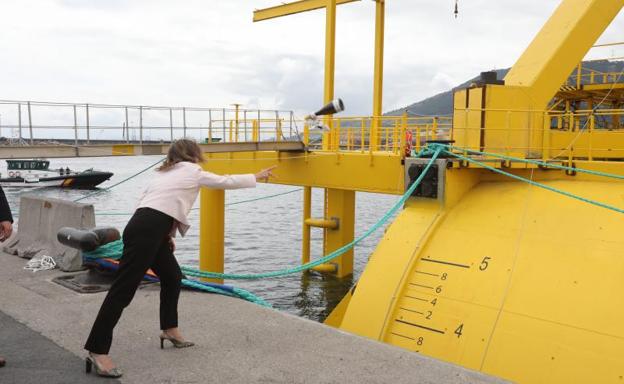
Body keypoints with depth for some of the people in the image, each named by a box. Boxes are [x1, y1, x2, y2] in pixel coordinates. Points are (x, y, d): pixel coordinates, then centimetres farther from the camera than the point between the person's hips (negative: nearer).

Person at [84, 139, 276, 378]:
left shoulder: (165, 173, 28)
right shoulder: (193, 171, 9)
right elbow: (227, 181, 17)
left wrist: (166, 234, 21)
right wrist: (256, 177, 30)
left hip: (145, 229, 9)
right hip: (145, 232, -9)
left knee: (172, 277, 22)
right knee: (123, 290, -10)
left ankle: (169, 330, 34)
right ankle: (97, 351, -10)